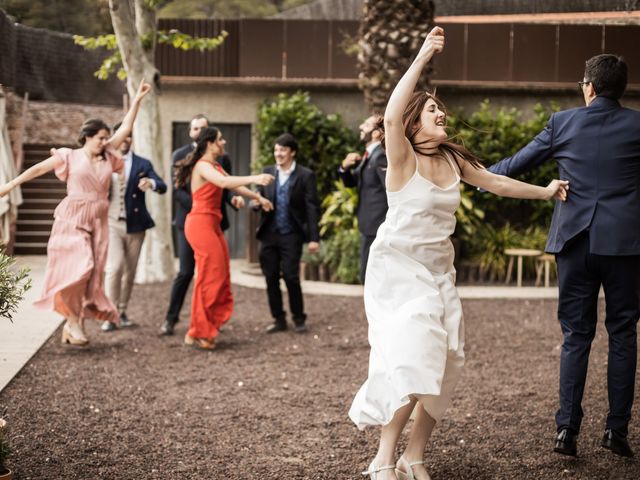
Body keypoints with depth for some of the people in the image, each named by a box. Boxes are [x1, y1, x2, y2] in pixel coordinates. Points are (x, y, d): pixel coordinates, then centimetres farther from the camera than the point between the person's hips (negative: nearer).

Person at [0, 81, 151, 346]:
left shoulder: (107, 156, 12)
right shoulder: (70, 156, 2)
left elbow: (125, 129, 11)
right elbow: (38, 168, 6)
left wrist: (137, 100, 8)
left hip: (98, 222, 5)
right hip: (72, 219, -5)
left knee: (92, 274, 1)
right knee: (79, 268, -17)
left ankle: (72, 322, 8)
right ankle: (74, 320, -6)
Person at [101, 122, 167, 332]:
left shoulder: (142, 164, 4)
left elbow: (163, 187, -9)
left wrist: (151, 183, -30)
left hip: (134, 225, 2)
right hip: (111, 223, -2)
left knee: (129, 272, 9)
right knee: (114, 267, -15)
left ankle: (122, 311, 24)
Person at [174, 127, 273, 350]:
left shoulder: (216, 167, 18)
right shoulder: (203, 166, -13)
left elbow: (233, 185, 29)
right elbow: (224, 182, -32)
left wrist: (258, 197, 25)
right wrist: (254, 178, -39)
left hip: (212, 224, 10)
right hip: (201, 223, -10)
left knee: (221, 277, 8)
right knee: (210, 277, -7)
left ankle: (209, 327, 16)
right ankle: (198, 333, 0)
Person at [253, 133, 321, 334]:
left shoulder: (305, 176, -4)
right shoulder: (267, 172, 8)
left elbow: (312, 208, -6)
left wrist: (314, 238, -11)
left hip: (291, 235, -4)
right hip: (269, 234, 4)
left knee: (291, 277, -7)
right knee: (271, 278, 6)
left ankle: (299, 319, 10)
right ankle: (278, 319, 18)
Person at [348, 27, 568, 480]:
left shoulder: (454, 159, 5)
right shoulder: (403, 159, -13)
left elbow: (496, 182, 19)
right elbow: (391, 116, -33)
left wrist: (544, 191, 24)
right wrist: (422, 59, -32)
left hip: (439, 270, 7)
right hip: (398, 268, -7)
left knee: (443, 363, 5)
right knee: (413, 356, -19)